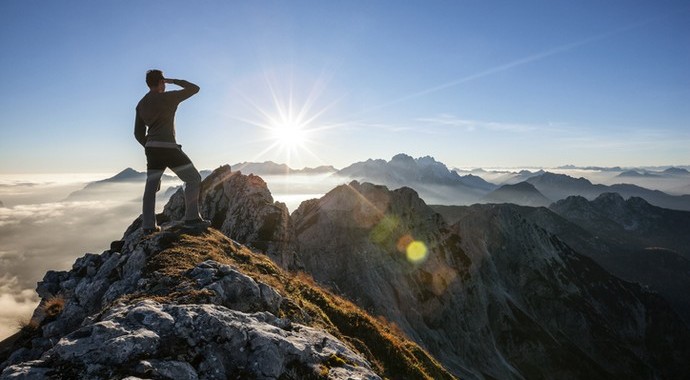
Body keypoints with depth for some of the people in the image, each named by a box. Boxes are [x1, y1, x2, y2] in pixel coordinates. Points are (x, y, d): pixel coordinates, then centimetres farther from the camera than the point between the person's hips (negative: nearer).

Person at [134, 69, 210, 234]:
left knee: (151, 186, 12)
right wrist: (174, 81, 15)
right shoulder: (168, 97, -5)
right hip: (168, 147, -7)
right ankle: (192, 217, -5)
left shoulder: (141, 105, 15)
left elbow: (138, 133, 16)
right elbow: (194, 88, 4)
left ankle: (148, 225, 11)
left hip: (151, 149, 7)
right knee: (193, 178, 1)